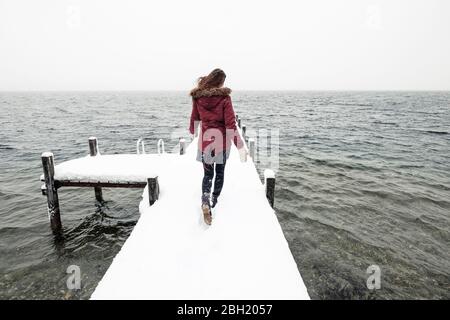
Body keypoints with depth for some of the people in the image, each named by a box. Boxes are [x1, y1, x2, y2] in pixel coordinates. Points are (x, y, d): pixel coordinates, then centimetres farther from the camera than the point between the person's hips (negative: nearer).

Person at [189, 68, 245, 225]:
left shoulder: (198, 97, -2)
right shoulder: (224, 97, -12)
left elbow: (195, 118, 11)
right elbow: (230, 123, -16)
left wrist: (192, 130, 32)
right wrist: (239, 144, -13)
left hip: (205, 139, 2)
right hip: (222, 139, -2)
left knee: (208, 173, 11)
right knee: (220, 172, 19)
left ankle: (205, 201, -11)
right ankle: (214, 199, 32)